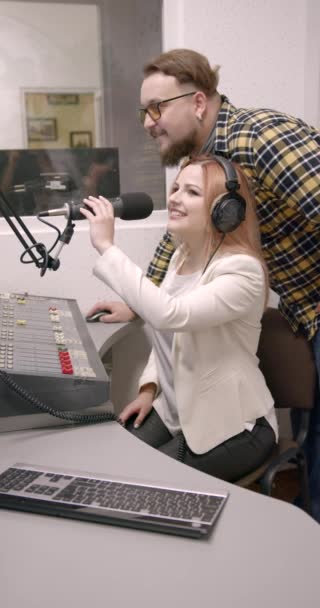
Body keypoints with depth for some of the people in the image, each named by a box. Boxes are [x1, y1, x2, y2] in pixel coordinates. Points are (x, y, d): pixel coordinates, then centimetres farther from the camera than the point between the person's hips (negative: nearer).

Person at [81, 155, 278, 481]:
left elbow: (169, 315, -38)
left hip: (231, 426, -7)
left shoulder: (242, 269, -23)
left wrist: (107, 246, -34)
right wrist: (149, 387, 2)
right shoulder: (182, 256, 4)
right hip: (174, 409, 7)